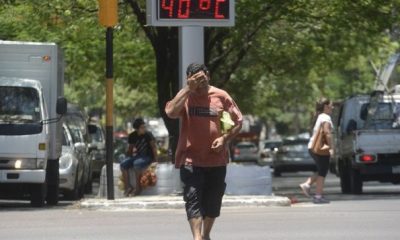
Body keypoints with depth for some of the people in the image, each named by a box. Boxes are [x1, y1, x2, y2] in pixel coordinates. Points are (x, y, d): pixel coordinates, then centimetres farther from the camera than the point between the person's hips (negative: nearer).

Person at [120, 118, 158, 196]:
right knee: (123, 164, -17)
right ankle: (127, 186, -14)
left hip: (148, 157, -5)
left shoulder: (148, 135, -11)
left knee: (137, 163, -35)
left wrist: (155, 160, -13)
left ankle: (138, 187, -23)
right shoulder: (132, 136, 2)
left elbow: (154, 147, -9)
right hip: (137, 156, 5)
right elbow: (130, 148, 13)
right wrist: (129, 158, 5)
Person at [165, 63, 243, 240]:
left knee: (213, 201, 12)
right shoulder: (185, 96, -1)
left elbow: (238, 122, 8)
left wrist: (225, 138, -9)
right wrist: (189, 89, -20)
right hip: (191, 160, -2)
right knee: (193, 199, -13)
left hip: (217, 160, 2)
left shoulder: (221, 96, 2)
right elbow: (171, 112, -22)